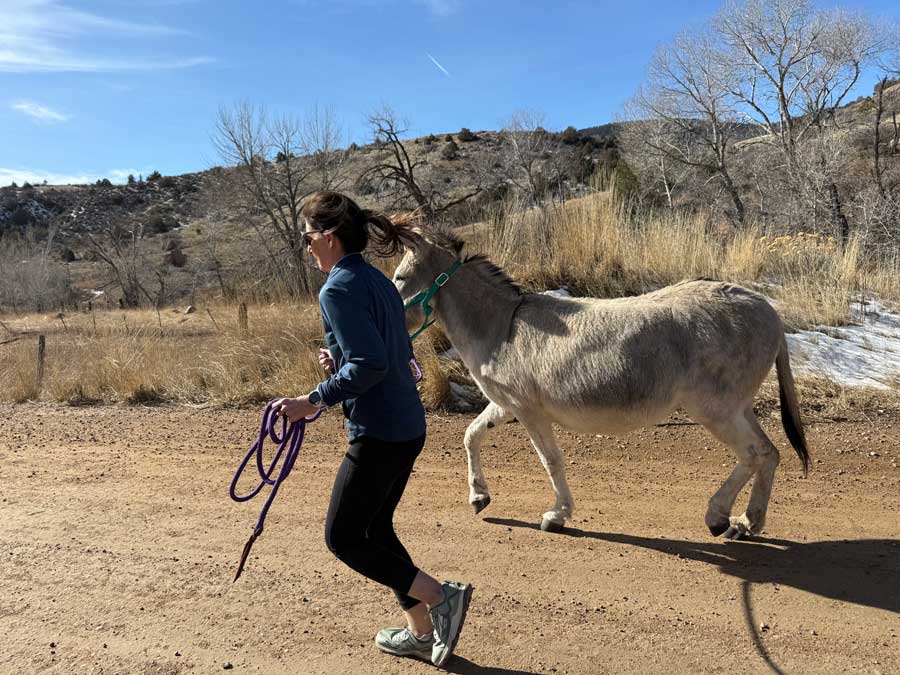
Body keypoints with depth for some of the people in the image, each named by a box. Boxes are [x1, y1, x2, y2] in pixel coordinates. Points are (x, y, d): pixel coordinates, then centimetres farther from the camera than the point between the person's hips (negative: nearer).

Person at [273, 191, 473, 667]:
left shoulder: (339, 289, -15)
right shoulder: (377, 281, 13)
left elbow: (369, 365, -24)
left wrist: (311, 403, -18)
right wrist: (340, 360, 8)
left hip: (378, 435, -9)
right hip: (408, 427, 9)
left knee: (342, 538, 6)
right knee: (375, 528, 20)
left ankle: (440, 596, 4)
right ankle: (421, 632, 29)